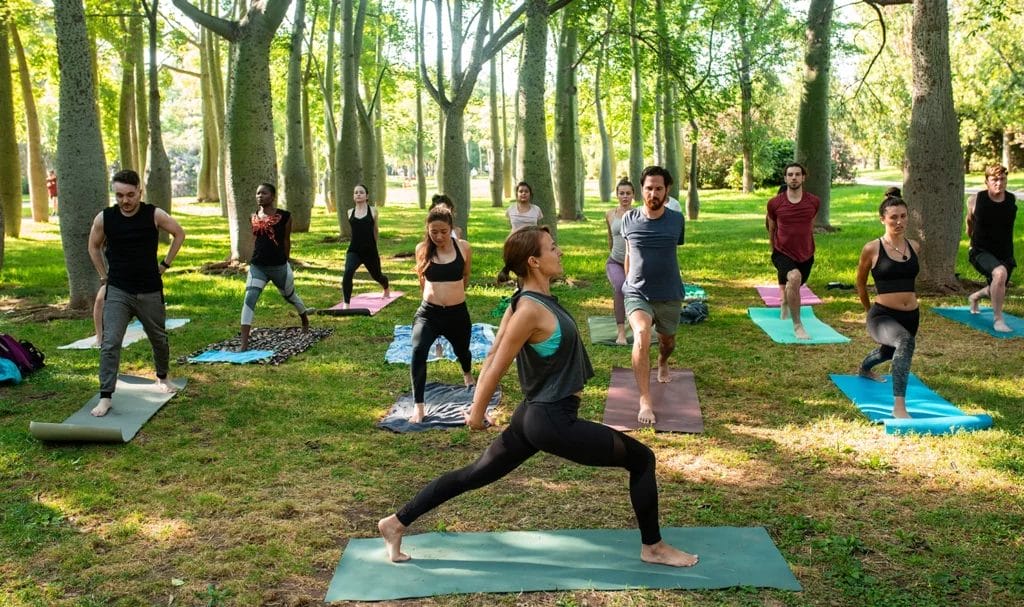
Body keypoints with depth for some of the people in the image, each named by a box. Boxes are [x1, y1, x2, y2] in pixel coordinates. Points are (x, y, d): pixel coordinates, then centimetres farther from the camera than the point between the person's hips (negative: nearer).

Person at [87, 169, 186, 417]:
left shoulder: (155, 215, -10)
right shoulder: (104, 218, -7)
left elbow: (179, 234, 7)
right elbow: (94, 246, 12)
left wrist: (165, 264, 4)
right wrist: (103, 274, 8)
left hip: (150, 292, 1)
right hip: (117, 292, -1)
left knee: (159, 339, 17)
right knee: (110, 343, -12)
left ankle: (162, 377, 43)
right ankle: (106, 397, -8)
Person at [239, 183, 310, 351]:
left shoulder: (284, 216, -8)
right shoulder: (253, 217, 3)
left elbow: (286, 240, 1)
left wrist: (285, 262, 7)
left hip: (279, 266, -2)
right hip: (257, 266, 2)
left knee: (290, 296, 20)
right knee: (249, 299, -16)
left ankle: (305, 321, 52)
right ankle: (244, 343, -19)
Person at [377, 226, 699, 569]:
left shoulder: (532, 300, 6)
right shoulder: (531, 310, -22)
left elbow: (492, 356, 11)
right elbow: (497, 366, -15)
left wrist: (476, 405, 13)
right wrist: (477, 413, -3)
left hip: (537, 415, 9)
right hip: (553, 421, -9)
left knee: (475, 474, 19)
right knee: (641, 459, 1)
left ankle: (397, 523, 26)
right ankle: (654, 548, 16)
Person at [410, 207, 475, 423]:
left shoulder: (463, 247, -7)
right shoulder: (422, 249, -6)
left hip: (458, 313, 1)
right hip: (428, 312, -1)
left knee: (462, 350, 24)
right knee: (418, 351, -25)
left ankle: (468, 374, 61)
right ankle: (419, 406, -17)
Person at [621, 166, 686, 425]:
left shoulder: (676, 220, -3)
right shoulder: (629, 219, -5)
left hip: (669, 296, 2)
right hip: (637, 294, -2)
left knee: (667, 340, 22)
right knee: (641, 335, -28)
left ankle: (662, 365, 60)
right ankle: (645, 402, -27)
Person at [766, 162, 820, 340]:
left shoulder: (814, 202, -2)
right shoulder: (775, 203, -7)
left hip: (805, 255, 4)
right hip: (783, 253, -4)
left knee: (793, 287, 22)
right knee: (794, 277, -34)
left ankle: (785, 302, 62)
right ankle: (797, 325, -25)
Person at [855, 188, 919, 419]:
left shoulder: (914, 246, 3)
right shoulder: (872, 249, -10)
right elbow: (860, 282, 6)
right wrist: (868, 310, 15)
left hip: (911, 316, 6)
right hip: (882, 316, -6)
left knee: (889, 351, 32)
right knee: (905, 341, -38)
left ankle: (864, 370, 70)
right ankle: (899, 406, -37)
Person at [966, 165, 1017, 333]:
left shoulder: (1012, 200, -5)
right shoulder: (975, 200, -13)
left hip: (1005, 254, 4)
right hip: (981, 252, -4)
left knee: (997, 290, 17)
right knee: (1000, 273, -34)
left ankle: (974, 296, 54)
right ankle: (998, 319, -20)